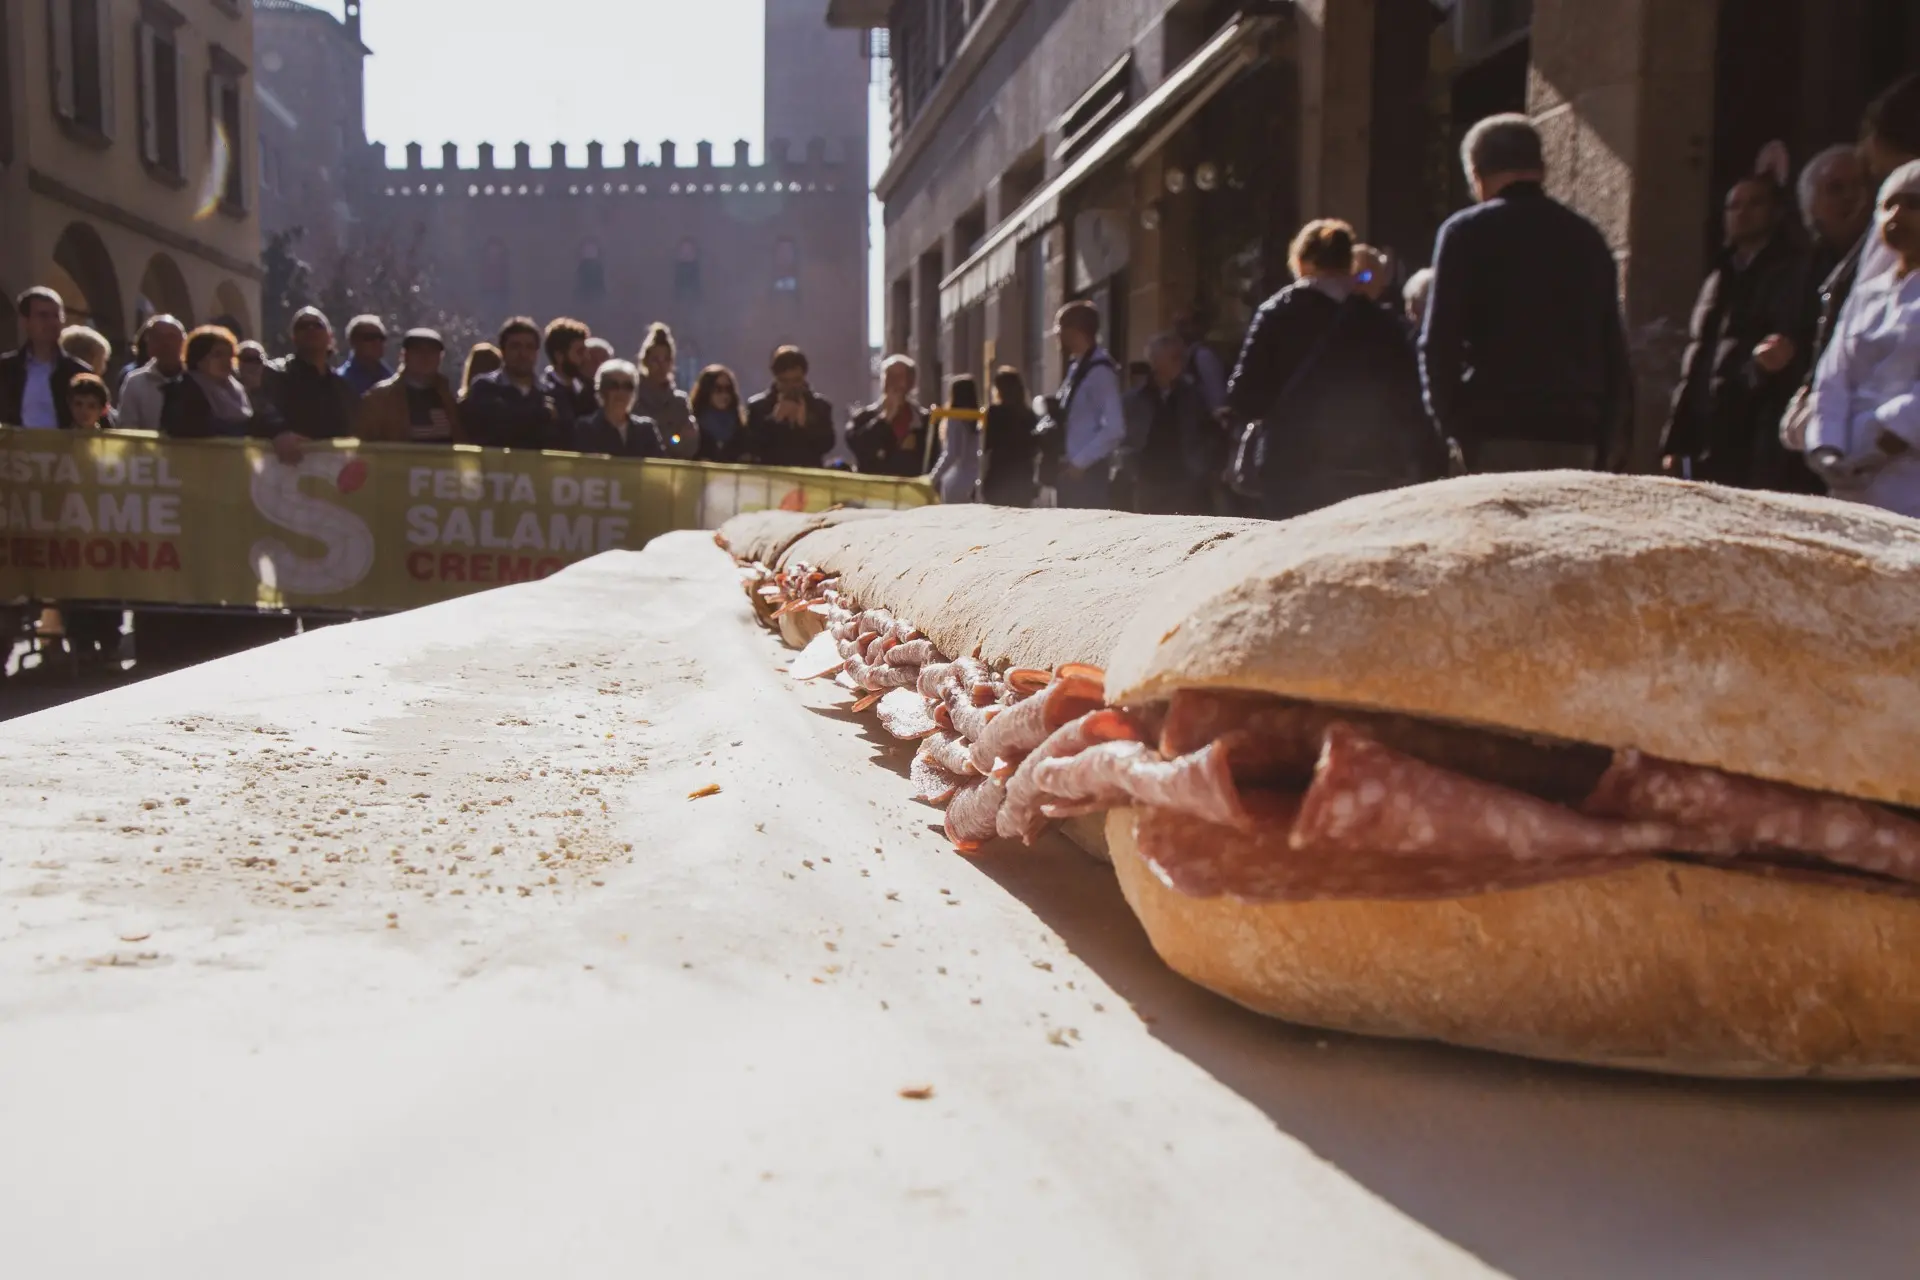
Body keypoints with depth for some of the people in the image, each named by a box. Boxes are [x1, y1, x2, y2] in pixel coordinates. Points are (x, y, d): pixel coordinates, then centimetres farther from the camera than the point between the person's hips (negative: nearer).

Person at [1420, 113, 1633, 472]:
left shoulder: (1466, 232, -1)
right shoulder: (1588, 237, 15)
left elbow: (1439, 344, -8)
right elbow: (1614, 351, 16)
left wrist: (1451, 428, -1)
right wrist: (1611, 448, 18)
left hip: (1495, 434, -5)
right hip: (1575, 437, 5)